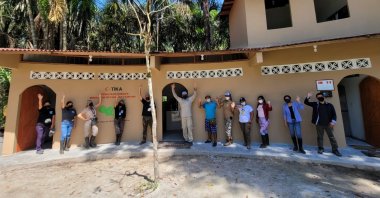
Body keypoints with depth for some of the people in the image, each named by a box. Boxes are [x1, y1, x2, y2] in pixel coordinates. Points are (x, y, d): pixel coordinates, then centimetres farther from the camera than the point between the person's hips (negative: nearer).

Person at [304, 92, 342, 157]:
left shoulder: (329, 105, 7)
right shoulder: (315, 104, 6)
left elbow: (334, 114, 5)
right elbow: (306, 102, 5)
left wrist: (333, 121, -8)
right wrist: (308, 97, -13)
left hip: (328, 124, 1)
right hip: (319, 124, -1)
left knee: (331, 136, 7)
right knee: (320, 137, 6)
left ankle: (335, 150, 17)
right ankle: (321, 148, 17)